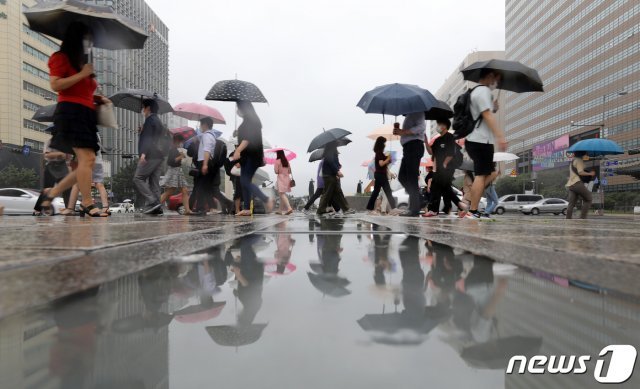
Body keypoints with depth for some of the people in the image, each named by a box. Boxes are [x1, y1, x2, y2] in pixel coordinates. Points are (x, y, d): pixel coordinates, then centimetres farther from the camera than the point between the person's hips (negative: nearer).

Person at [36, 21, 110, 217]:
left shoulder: (83, 62, 26)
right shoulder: (61, 58, 4)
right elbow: (55, 85, -10)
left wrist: (98, 98, 15)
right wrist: (82, 74, -7)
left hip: (87, 114, 8)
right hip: (70, 112, -8)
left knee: (87, 162, -1)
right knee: (87, 158, -18)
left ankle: (51, 193, 10)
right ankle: (87, 204, -17)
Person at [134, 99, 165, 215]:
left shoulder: (150, 119, -3)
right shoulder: (158, 121, 25)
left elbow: (148, 137, -16)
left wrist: (143, 153, -23)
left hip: (150, 155, -9)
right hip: (159, 156, 9)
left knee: (138, 178, -8)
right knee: (154, 182, 6)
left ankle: (153, 202, -20)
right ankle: (156, 207, 0)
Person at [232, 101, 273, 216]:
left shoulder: (251, 120, -11)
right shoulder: (247, 121, 17)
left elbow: (248, 138, -23)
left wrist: (238, 150, -30)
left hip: (252, 156, -10)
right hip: (246, 156, 10)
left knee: (245, 181, -13)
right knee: (244, 182, 7)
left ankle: (267, 200, -10)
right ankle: (246, 209, 10)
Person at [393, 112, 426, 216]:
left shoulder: (417, 111, -2)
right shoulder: (409, 115, 26)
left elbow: (421, 127, -17)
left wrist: (403, 132, -20)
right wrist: (399, 131, 10)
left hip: (414, 145, -10)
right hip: (408, 147, 10)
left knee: (411, 178, -12)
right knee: (402, 176, 8)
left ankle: (414, 209, -10)